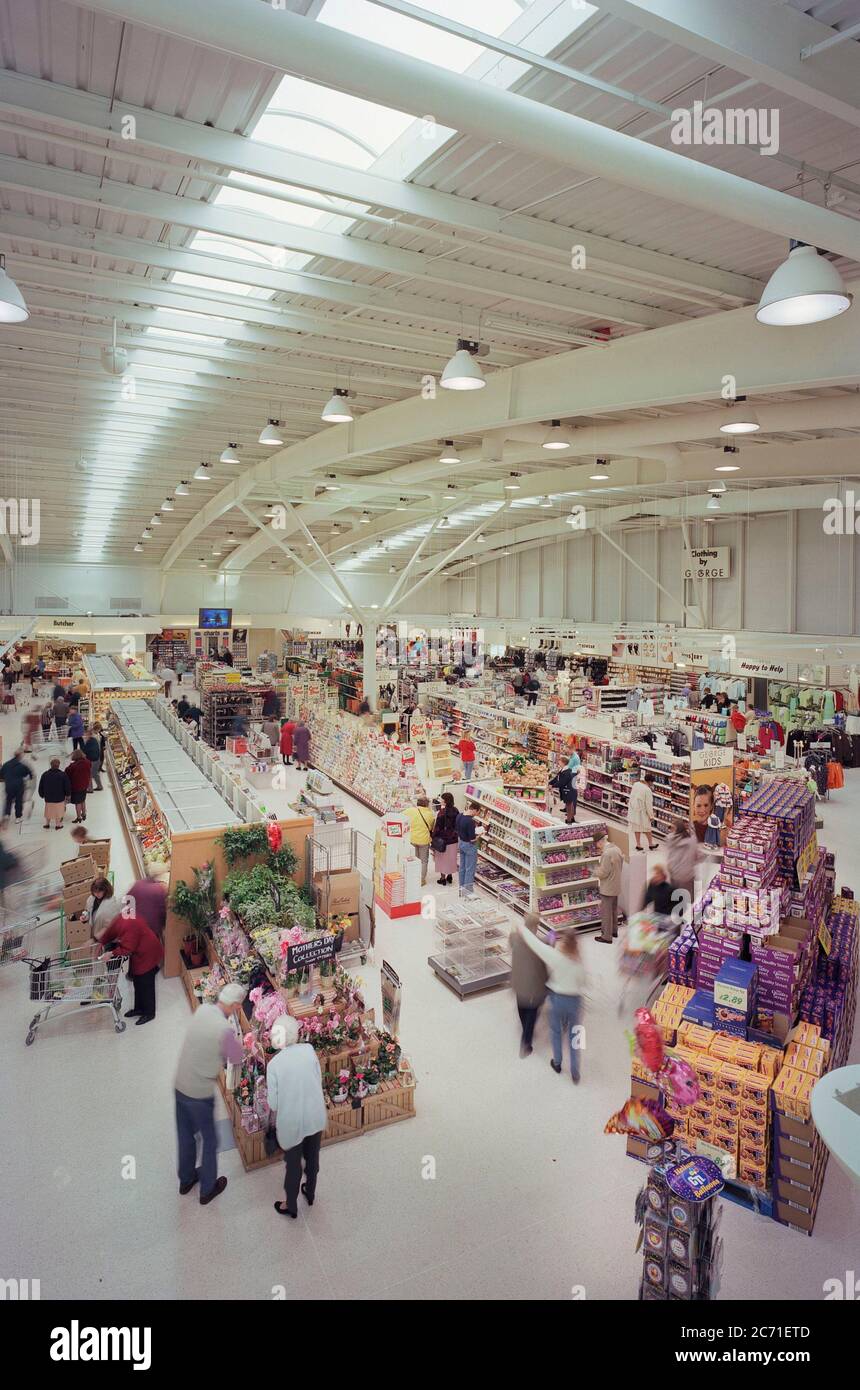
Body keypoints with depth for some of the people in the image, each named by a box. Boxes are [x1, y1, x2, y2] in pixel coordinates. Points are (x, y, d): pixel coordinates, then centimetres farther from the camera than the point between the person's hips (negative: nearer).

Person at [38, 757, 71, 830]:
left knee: (49, 810, 19)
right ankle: (57, 825, 19)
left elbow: (40, 787, 4)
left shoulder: (45, 774, -4)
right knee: (58, 811, 11)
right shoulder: (62, 774, -14)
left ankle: (47, 824, 30)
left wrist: (42, 795, 20)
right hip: (60, 798, -3)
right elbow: (67, 786, -9)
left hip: (48, 797, 3)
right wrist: (68, 795, 6)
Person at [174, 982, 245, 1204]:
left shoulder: (202, 1009, -9)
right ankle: (207, 1190, 35)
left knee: (185, 1136, 26)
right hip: (200, 1094, -6)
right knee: (210, 1141, 17)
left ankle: (186, 1179, 47)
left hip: (180, 1085, 6)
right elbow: (237, 1058, -12)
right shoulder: (225, 1030, -29)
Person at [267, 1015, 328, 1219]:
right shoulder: (308, 1049, -13)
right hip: (315, 1117, 3)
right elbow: (319, 1082, -2)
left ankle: (291, 1207, 38)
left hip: (292, 1122, -3)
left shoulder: (274, 1064, -20)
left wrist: (275, 1122, 8)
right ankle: (310, 1193, 48)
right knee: (312, 1157, 26)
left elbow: (274, 1103, -12)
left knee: (293, 1165, 19)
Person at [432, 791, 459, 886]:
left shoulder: (442, 812, -20)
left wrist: (434, 838, -6)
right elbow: (457, 825, 5)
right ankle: (450, 876, 29)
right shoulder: (456, 811, -3)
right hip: (453, 839, 5)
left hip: (442, 839, -5)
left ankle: (443, 878, 15)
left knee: (443, 858, 8)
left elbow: (437, 826, -16)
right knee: (451, 857, 18)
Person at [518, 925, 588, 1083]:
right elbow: (584, 984, -6)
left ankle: (557, 1063, 42)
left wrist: (522, 929, -7)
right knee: (574, 1036, 18)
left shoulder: (555, 957, -25)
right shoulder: (579, 965, -18)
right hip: (575, 1000, 1)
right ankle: (575, 1073, 23)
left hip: (557, 998, -1)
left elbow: (535, 943, -20)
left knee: (556, 1031, 25)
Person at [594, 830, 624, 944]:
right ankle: (614, 930, 38)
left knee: (606, 912, 3)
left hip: (607, 888, -9)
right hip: (616, 886, 9)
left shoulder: (606, 853, -27)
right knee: (613, 909, 23)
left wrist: (595, 871, -6)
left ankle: (607, 937, 12)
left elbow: (603, 873, -25)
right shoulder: (616, 849, 2)